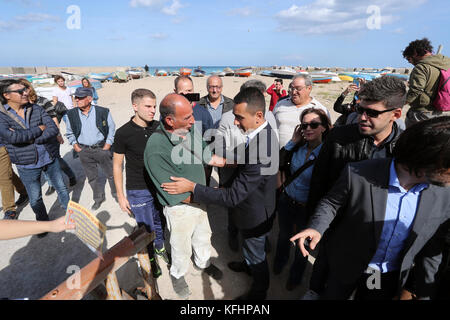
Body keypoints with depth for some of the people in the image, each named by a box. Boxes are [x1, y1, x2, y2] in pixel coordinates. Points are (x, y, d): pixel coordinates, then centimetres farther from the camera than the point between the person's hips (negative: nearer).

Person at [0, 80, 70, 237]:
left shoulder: (36, 109, -3)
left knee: (62, 188, 16)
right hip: (27, 165, -1)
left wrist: (27, 137, -22)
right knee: (35, 199, 14)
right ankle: (43, 222, 39)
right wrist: (39, 129, -17)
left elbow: (54, 129, -14)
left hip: (50, 158, 2)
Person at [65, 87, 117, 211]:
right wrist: (75, 145, 2)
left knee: (111, 174, 11)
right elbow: (69, 133, 12)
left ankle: (116, 194, 34)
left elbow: (111, 128, 2)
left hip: (102, 148, -2)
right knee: (92, 177, 13)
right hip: (84, 151, 2)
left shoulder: (103, 112, -10)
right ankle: (99, 198, 32)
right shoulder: (71, 114, -3)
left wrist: (108, 144, -4)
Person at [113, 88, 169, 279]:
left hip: (161, 186, 4)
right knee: (146, 229, 10)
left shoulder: (158, 127, -4)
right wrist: (120, 196, -6)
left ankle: (160, 247, 47)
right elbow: (117, 165, -5)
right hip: (138, 191, -3)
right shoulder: (124, 133, -13)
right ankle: (149, 258, 36)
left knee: (160, 222, 20)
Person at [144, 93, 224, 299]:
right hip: (180, 207, -6)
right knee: (181, 247, 21)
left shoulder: (191, 131, -13)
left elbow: (206, 157, 5)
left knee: (203, 236, 29)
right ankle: (177, 275, 52)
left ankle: (204, 263, 59)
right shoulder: (156, 149, -33)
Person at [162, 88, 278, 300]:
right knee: (250, 247, 34)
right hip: (257, 208, 8)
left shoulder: (259, 156, -41)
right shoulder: (265, 131, -10)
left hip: (255, 217, -8)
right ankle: (249, 265, 64)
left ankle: (259, 292, 49)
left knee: (256, 254, 20)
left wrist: (192, 187, -30)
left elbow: (233, 197, -35)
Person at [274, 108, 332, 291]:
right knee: (283, 236, 26)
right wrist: (293, 141, -12)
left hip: (306, 209, -3)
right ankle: (279, 262, 58)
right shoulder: (298, 146, -8)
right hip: (286, 201, 4)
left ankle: (295, 276, 50)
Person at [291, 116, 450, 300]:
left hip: (391, 278, 3)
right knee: (327, 295, 20)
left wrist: (425, 294, 2)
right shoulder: (357, 175, -28)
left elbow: (430, 249, -3)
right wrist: (317, 228, -29)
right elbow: (331, 202, -11)